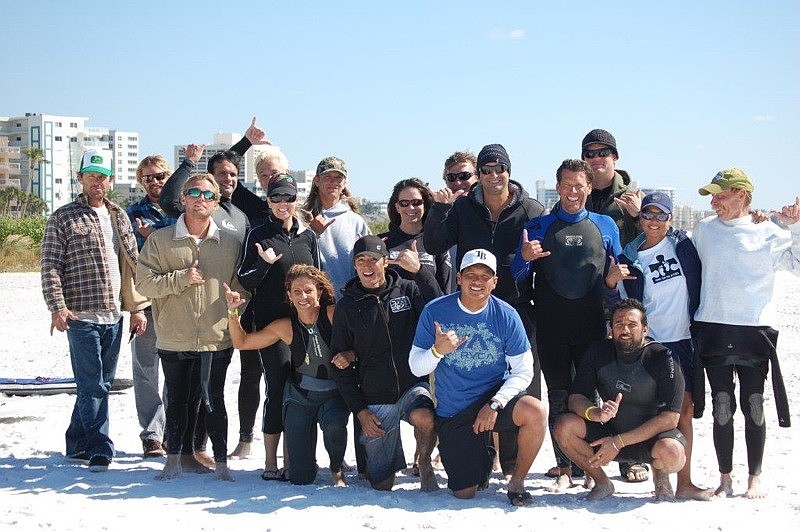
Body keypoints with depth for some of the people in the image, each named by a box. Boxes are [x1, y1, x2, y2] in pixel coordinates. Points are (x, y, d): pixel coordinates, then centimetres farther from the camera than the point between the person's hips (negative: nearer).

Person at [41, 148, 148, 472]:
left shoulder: (119, 217, 16)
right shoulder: (63, 218, 0)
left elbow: (133, 264, 17)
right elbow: (50, 266, -5)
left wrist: (137, 307, 10)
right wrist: (57, 307, -17)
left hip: (114, 315, 6)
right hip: (81, 315, -6)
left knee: (99, 384, 11)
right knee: (93, 386, -8)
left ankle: (77, 445, 23)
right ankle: (100, 450, -5)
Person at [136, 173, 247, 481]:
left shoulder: (230, 243, 6)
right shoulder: (160, 240, 1)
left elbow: (239, 288, 9)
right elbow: (144, 283, -5)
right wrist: (181, 278, -15)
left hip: (216, 339, 0)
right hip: (174, 340, 0)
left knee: (213, 401, 2)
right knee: (178, 399, 12)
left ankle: (221, 461, 12)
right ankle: (175, 458, 25)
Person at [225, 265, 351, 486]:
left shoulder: (334, 314, -10)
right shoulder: (285, 327, -3)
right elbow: (241, 342, 5)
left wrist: (348, 356, -31)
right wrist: (232, 312, -9)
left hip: (334, 394, -1)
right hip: (300, 397, 2)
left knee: (334, 425, -37)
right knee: (300, 478, -3)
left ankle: (337, 470, -3)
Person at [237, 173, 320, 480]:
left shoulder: (308, 236, 12)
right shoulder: (258, 236, 2)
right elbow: (245, 281, 1)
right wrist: (264, 263, -18)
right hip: (271, 322, -4)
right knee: (278, 389, -9)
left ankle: (291, 460, 11)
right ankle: (271, 463, -1)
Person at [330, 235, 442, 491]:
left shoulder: (407, 290, 2)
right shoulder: (347, 306, 4)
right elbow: (341, 365, 5)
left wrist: (419, 271, -22)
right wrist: (359, 410, -2)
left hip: (414, 386, -1)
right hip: (375, 401, 1)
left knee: (424, 418, -37)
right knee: (382, 484, 4)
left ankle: (424, 463, -5)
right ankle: (394, 458, 39)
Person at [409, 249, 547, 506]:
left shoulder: (506, 316, -8)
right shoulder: (435, 311, -9)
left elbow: (523, 371, -7)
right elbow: (416, 368, -5)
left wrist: (495, 404, -21)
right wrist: (438, 350, -27)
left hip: (496, 397, 0)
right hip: (453, 413, 0)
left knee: (535, 412, -33)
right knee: (464, 494, 0)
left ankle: (517, 481, -6)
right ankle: (483, 456, 37)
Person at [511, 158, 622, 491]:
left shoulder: (605, 226, 10)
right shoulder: (539, 227, 8)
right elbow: (518, 276, 7)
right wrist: (525, 258, -14)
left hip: (592, 324, 0)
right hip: (552, 325, 0)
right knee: (558, 397, 2)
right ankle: (564, 469, 8)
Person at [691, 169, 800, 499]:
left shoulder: (767, 233, 3)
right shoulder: (703, 230, 11)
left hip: (755, 330, -2)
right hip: (713, 331, 2)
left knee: (754, 406, 3)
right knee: (722, 407, 3)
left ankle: (755, 478, 15)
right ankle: (725, 479, 12)